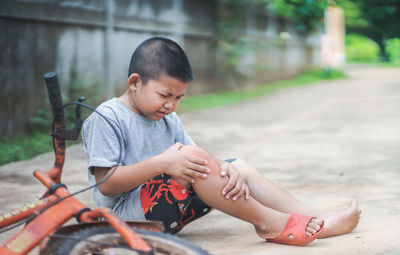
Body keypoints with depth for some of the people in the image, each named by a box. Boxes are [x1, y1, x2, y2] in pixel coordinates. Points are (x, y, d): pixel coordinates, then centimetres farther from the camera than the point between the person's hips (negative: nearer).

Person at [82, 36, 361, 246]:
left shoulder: (169, 120, 14)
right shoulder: (105, 120, -12)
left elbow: (200, 161, 5)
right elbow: (106, 184, -20)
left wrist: (226, 170, -18)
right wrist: (161, 164, -30)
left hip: (168, 213, 9)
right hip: (128, 213, -9)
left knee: (239, 167, 5)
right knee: (193, 156, -30)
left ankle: (318, 221, -3)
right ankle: (269, 223, -20)